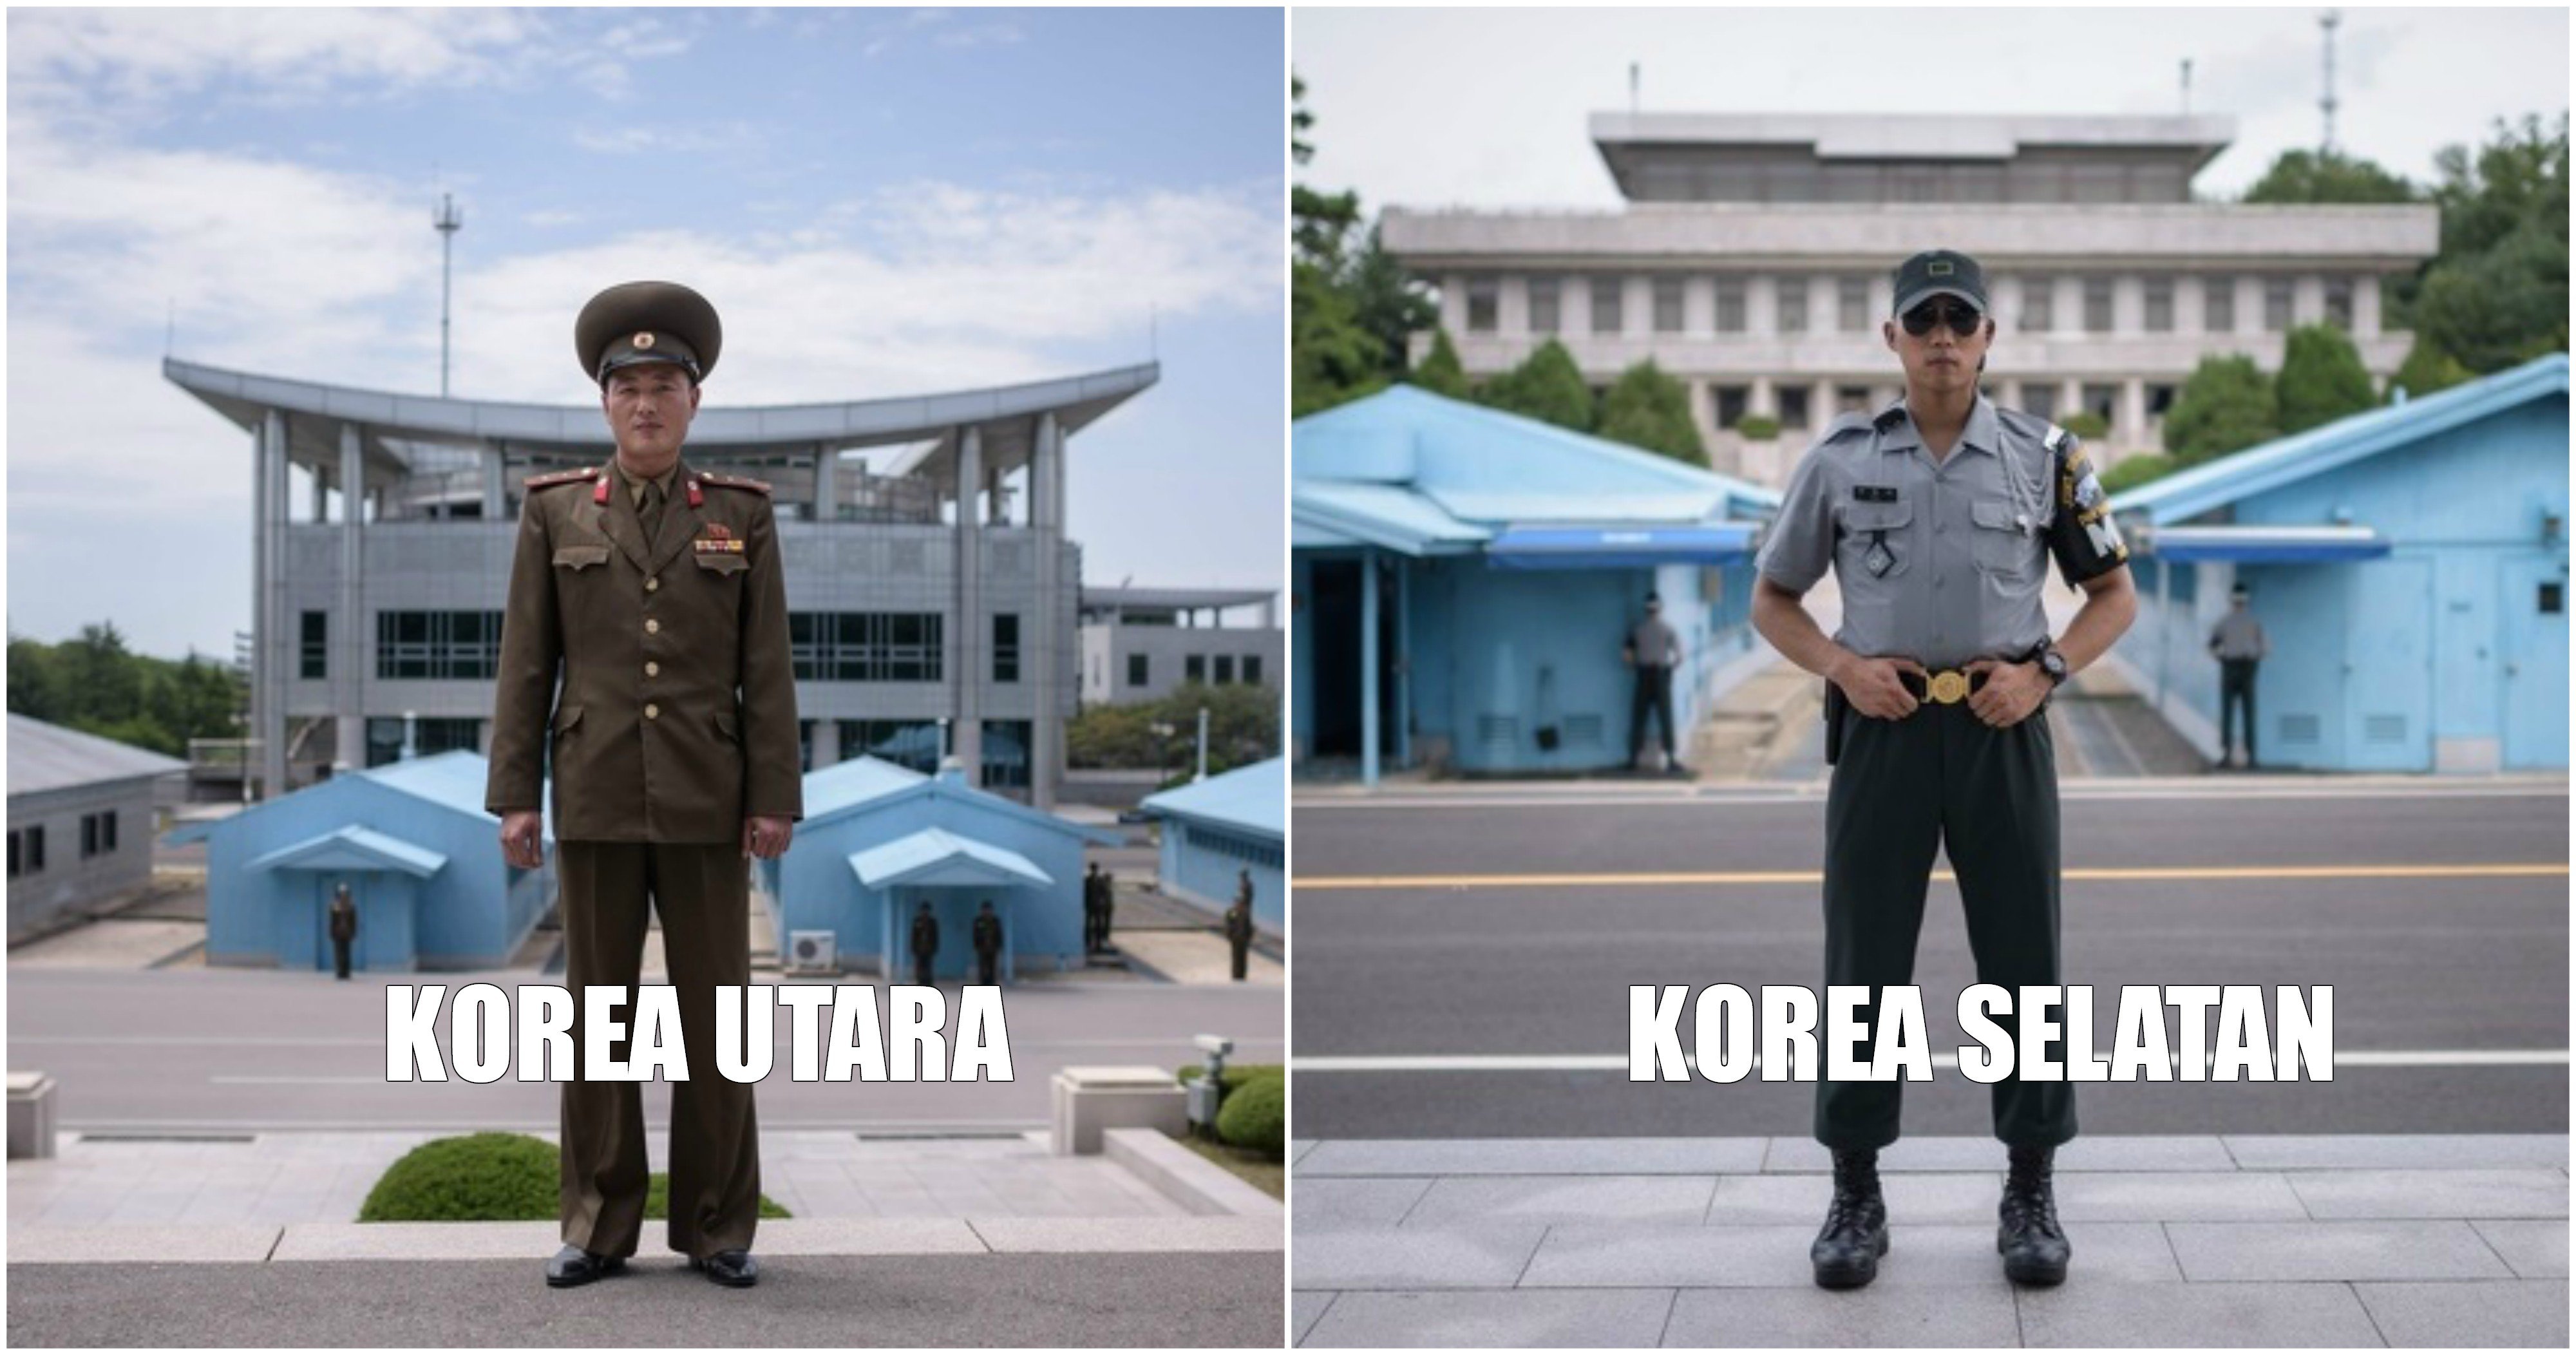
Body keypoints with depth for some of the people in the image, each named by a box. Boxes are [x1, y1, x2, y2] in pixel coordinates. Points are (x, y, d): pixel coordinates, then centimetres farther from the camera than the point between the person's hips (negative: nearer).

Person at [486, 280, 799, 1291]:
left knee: (714, 1011, 1)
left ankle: (718, 1228, 10)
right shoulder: (555, 513, 3)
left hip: (706, 800, 0)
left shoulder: (743, 514, 3)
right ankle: (600, 1227, 12)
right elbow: (525, 666, 2)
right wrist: (513, 797, -4)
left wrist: (775, 800, -6)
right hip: (597, 799, 0)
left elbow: (766, 670, 1)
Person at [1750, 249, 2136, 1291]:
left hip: (2002, 730, 0)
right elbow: (1773, 600, 10)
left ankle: (2030, 1196, 14)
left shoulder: (2042, 458, 2)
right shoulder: (1840, 459, 3)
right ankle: (1856, 1199, 11)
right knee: (1863, 963, 1)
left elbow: (2115, 595, 9)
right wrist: (1844, 667, -8)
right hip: (1883, 729, 0)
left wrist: (2042, 672, -8)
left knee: (2023, 962, 2)